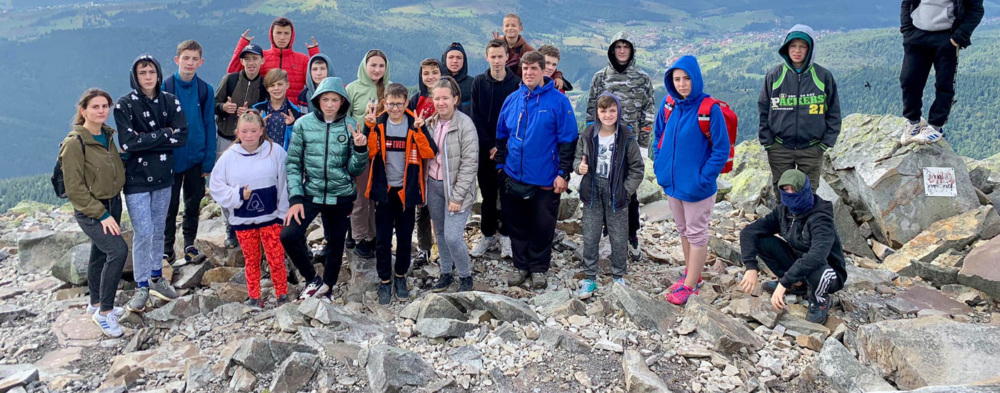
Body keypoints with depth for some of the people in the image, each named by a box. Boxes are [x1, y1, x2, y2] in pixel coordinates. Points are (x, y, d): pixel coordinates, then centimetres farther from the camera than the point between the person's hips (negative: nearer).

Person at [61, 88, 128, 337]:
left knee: (100, 255, 19)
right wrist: (102, 214, -19)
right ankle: (104, 312, -9)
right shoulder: (75, 143, -17)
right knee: (118, 250, -21)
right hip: (89, 211, -7)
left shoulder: (107, 136, 5)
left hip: (112, 204, 7)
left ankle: (96, 304, 37)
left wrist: (112, 209, 10)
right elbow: (74, 189, -18)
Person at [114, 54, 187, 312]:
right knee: (143, 233, -4)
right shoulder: (125, 105, -9)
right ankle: (142, 287, 9)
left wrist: (145, 140, -16)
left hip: (163, 176, 4)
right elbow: (128, 143, -19)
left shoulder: (170, 102, 1)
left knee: (159, 230, 14)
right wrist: (164, 134, -15)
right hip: (136, 179, -4)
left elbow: (182, 136, -9)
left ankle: (156, 279, 29)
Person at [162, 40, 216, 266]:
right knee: (169, 206, 7)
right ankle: (166, 249, 20)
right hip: (171, 158, -2)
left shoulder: (205, 90, 0)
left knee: (193, 205, 12)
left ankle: (189, 245, 26)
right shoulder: (165, 87, -6)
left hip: (196, 159, 2)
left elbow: (209, 126, 2)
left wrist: (209, 160, -3)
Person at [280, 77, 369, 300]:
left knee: (336, 245, 11)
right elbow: (293, 163, -1)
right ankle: (312, 280, 5)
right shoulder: (303, 124, -4)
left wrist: (361, 149, -21)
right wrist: (295, 198, -9)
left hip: (341, 196, 1)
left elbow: (354, 170, -1)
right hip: (310, 194, -1)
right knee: (289, 235, -18)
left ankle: (327, 289, 34)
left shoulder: (351, 126, -2)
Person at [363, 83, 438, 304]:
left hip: (407, 190, 0)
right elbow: (370, 152, -15)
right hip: (384, 189, 0)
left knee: (405, 237, 11)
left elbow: (430, 153, -16)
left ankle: (400, 277, 29)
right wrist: (370, 127, -24)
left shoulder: (415, 124, -5)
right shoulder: (378, 124, -2)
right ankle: (385, 281, 19)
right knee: (382, 238, 5)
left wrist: (419, 130, -28)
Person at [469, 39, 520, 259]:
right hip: (485, 148, 2)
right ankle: (488, 235, 21)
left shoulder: (516, 84, -4)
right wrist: (490, 146, -10)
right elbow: (476, 118, -2)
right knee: (487, 194, 10)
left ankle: (505, 236, 17)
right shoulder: (479, 83, 2)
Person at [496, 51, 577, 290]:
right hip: (514, 177, 4)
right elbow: (501, 136, 15)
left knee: (543, 226, 6)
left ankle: (539, 269, 24)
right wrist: (500, 164, 9)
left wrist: (563, 173, -11)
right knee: (516, 224, 12)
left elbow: (568, 140, -8)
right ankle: (521, 266, 28)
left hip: (545, 179, -4)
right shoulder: (512, 100, 6)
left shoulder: (558, 101, -7)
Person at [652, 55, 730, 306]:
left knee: (696, 234, 7)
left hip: (696, 186, -6)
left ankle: (689, 286, 16)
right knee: (683, 230, 20)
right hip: (671, 182, 6)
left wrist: (704, 179, -18)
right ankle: (692, 274, 38)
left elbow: (722, 149, -15)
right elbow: (659, 135, 14)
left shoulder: (709, 109, -18)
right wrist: (659, 165, 5)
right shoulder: (668, 104, -1)